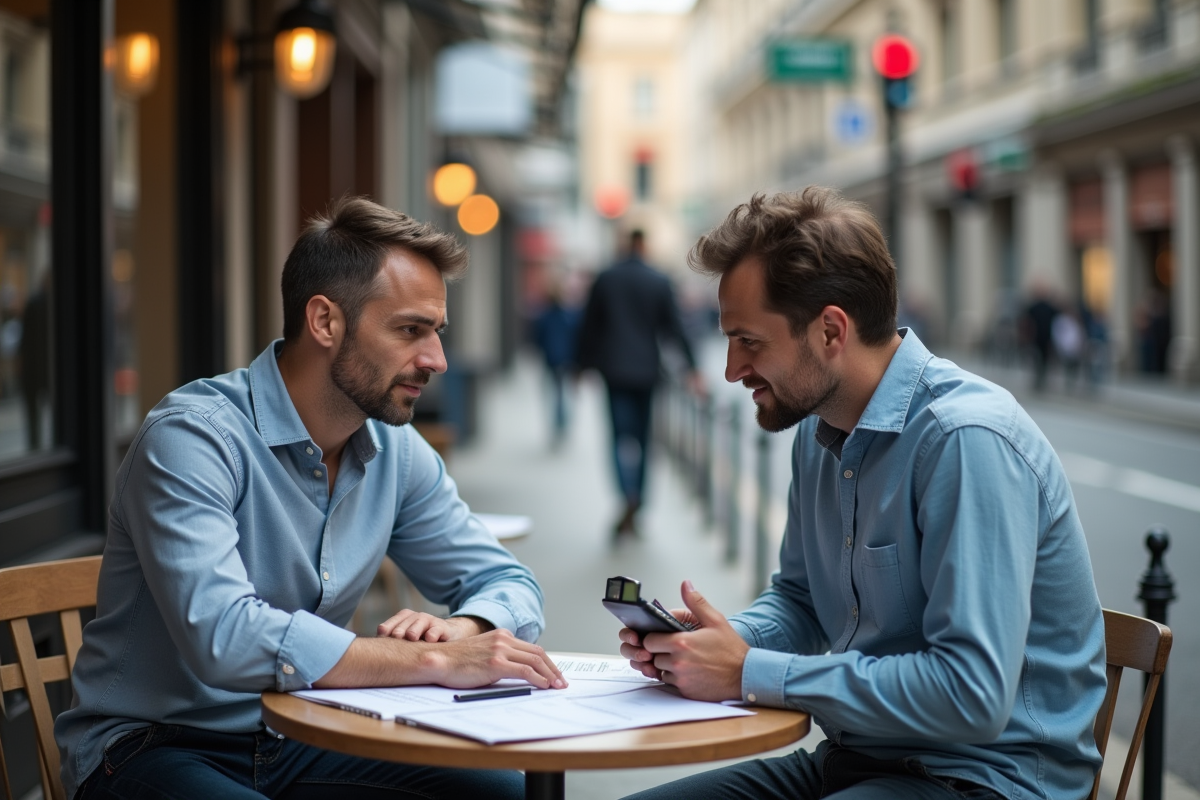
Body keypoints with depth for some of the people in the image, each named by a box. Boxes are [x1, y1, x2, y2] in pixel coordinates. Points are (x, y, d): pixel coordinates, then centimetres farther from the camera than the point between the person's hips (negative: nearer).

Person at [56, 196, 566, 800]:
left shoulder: (394, 450, 4)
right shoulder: (193, 438, -19)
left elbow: (507, 584, 10)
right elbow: (223, 638, -33)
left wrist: (458, 630, -15)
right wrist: (438, 661, -29)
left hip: (300, 744, 7)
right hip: (153, 748, -6)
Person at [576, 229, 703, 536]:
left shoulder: (605, 279, -1)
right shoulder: (659, 281, -2)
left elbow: (589, 326, 2)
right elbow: (674, 327, -1)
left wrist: (585, 365, 11)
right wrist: (691, 367, 3)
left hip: (614, 369, -1)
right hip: (647, 369, 1)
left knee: (621, 435, -3)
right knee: (642, 436, 11)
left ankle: (629, 497, -25)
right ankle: (637, 502, 15)